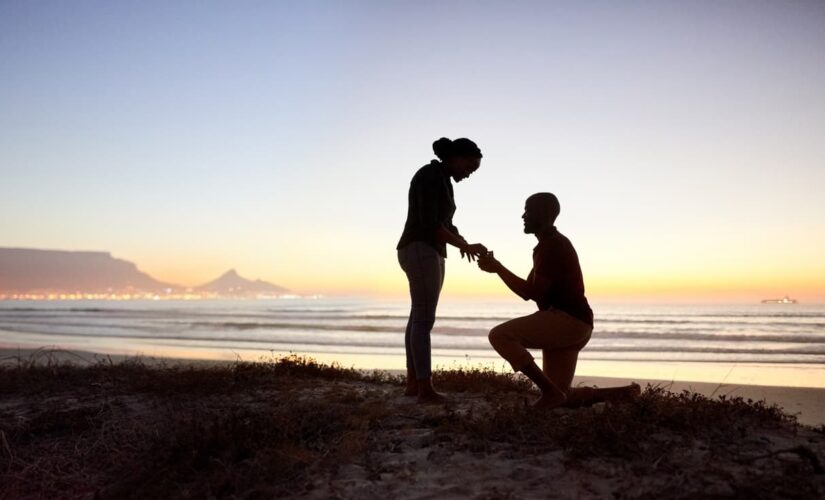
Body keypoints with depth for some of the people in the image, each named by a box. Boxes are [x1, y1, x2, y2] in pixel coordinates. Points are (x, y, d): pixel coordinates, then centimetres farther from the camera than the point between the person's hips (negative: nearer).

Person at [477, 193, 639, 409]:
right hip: (571, 326, 10)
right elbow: (527, 293, 21)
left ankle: (550, 392, -19)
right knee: (561, 397, 12)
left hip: (568, 320, -10)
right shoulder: (548, 245, 22)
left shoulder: (553, 244, -11)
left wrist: (498, 268, -14)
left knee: (499, 335, -22)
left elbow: (535, 293, -18)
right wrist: (497, 266, 11)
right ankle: (626, 392, 17)